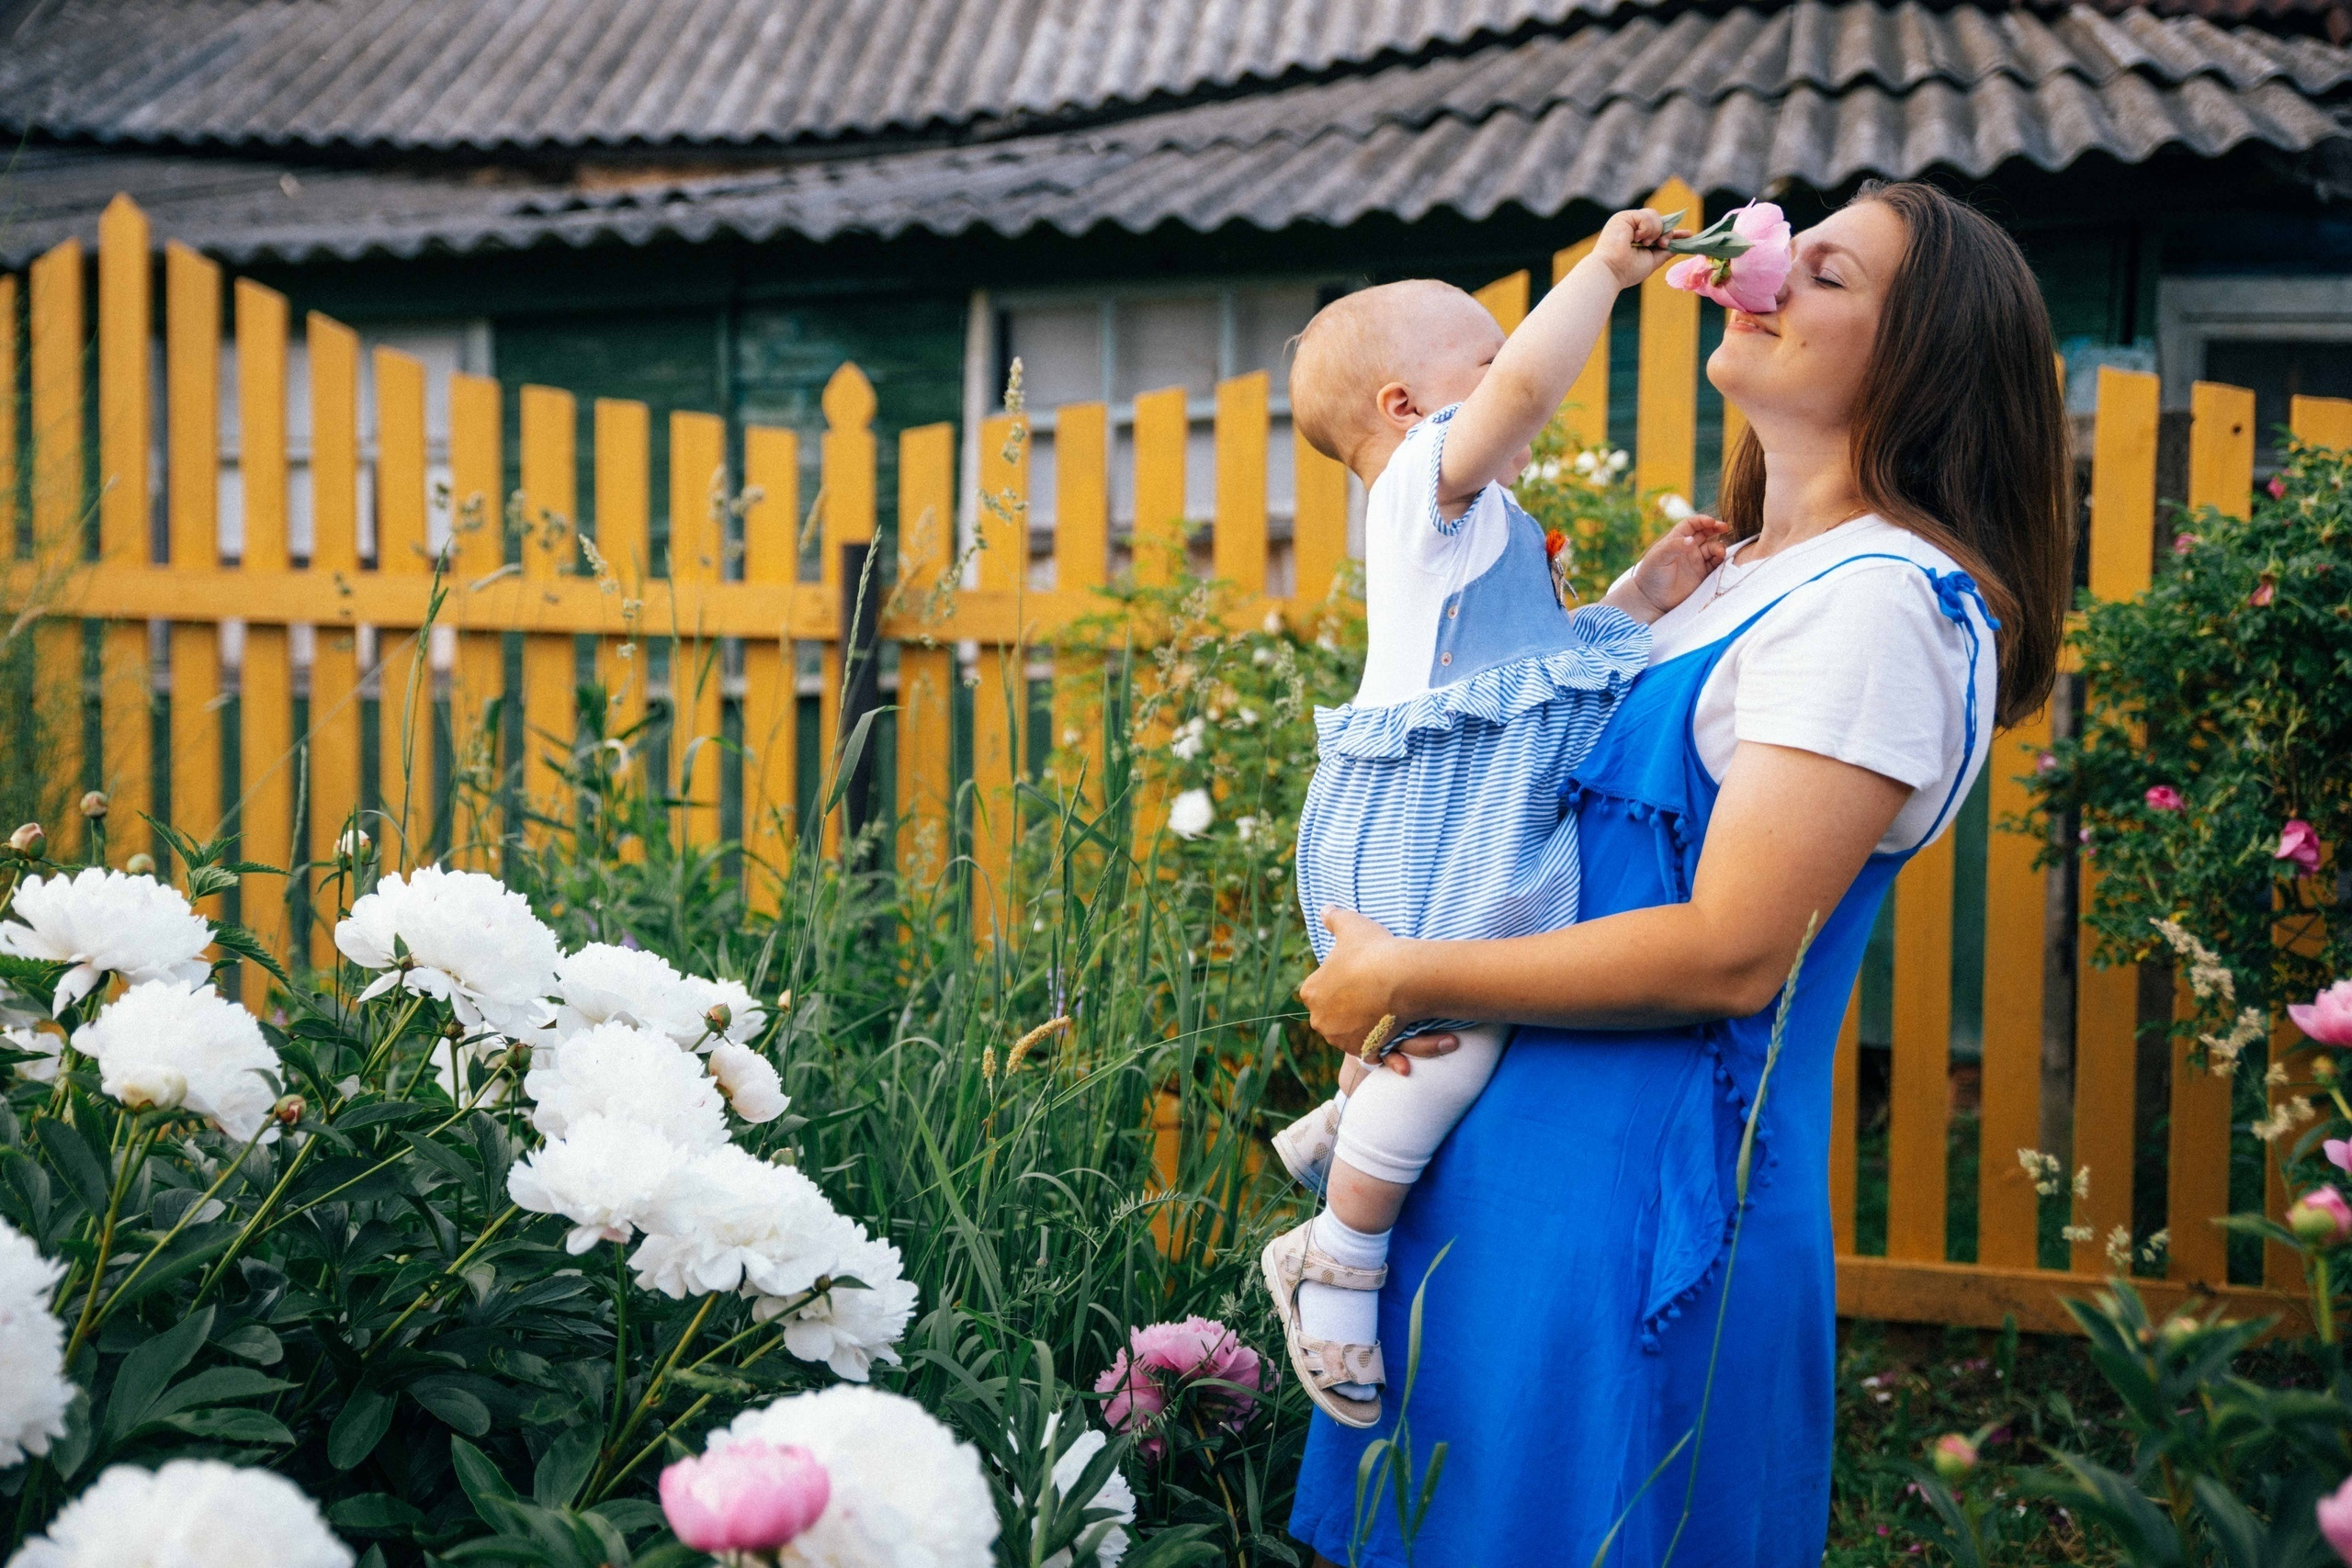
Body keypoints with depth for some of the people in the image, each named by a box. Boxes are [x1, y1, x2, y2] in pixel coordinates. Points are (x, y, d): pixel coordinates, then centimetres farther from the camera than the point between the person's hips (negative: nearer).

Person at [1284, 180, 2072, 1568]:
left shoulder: (1886, 600, -15)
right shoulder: (1745, 579, 15)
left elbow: (1731, 954, -22)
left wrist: (1407, 980, -14)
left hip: (1643, 1202, -9)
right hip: (1522, 1166, 9)